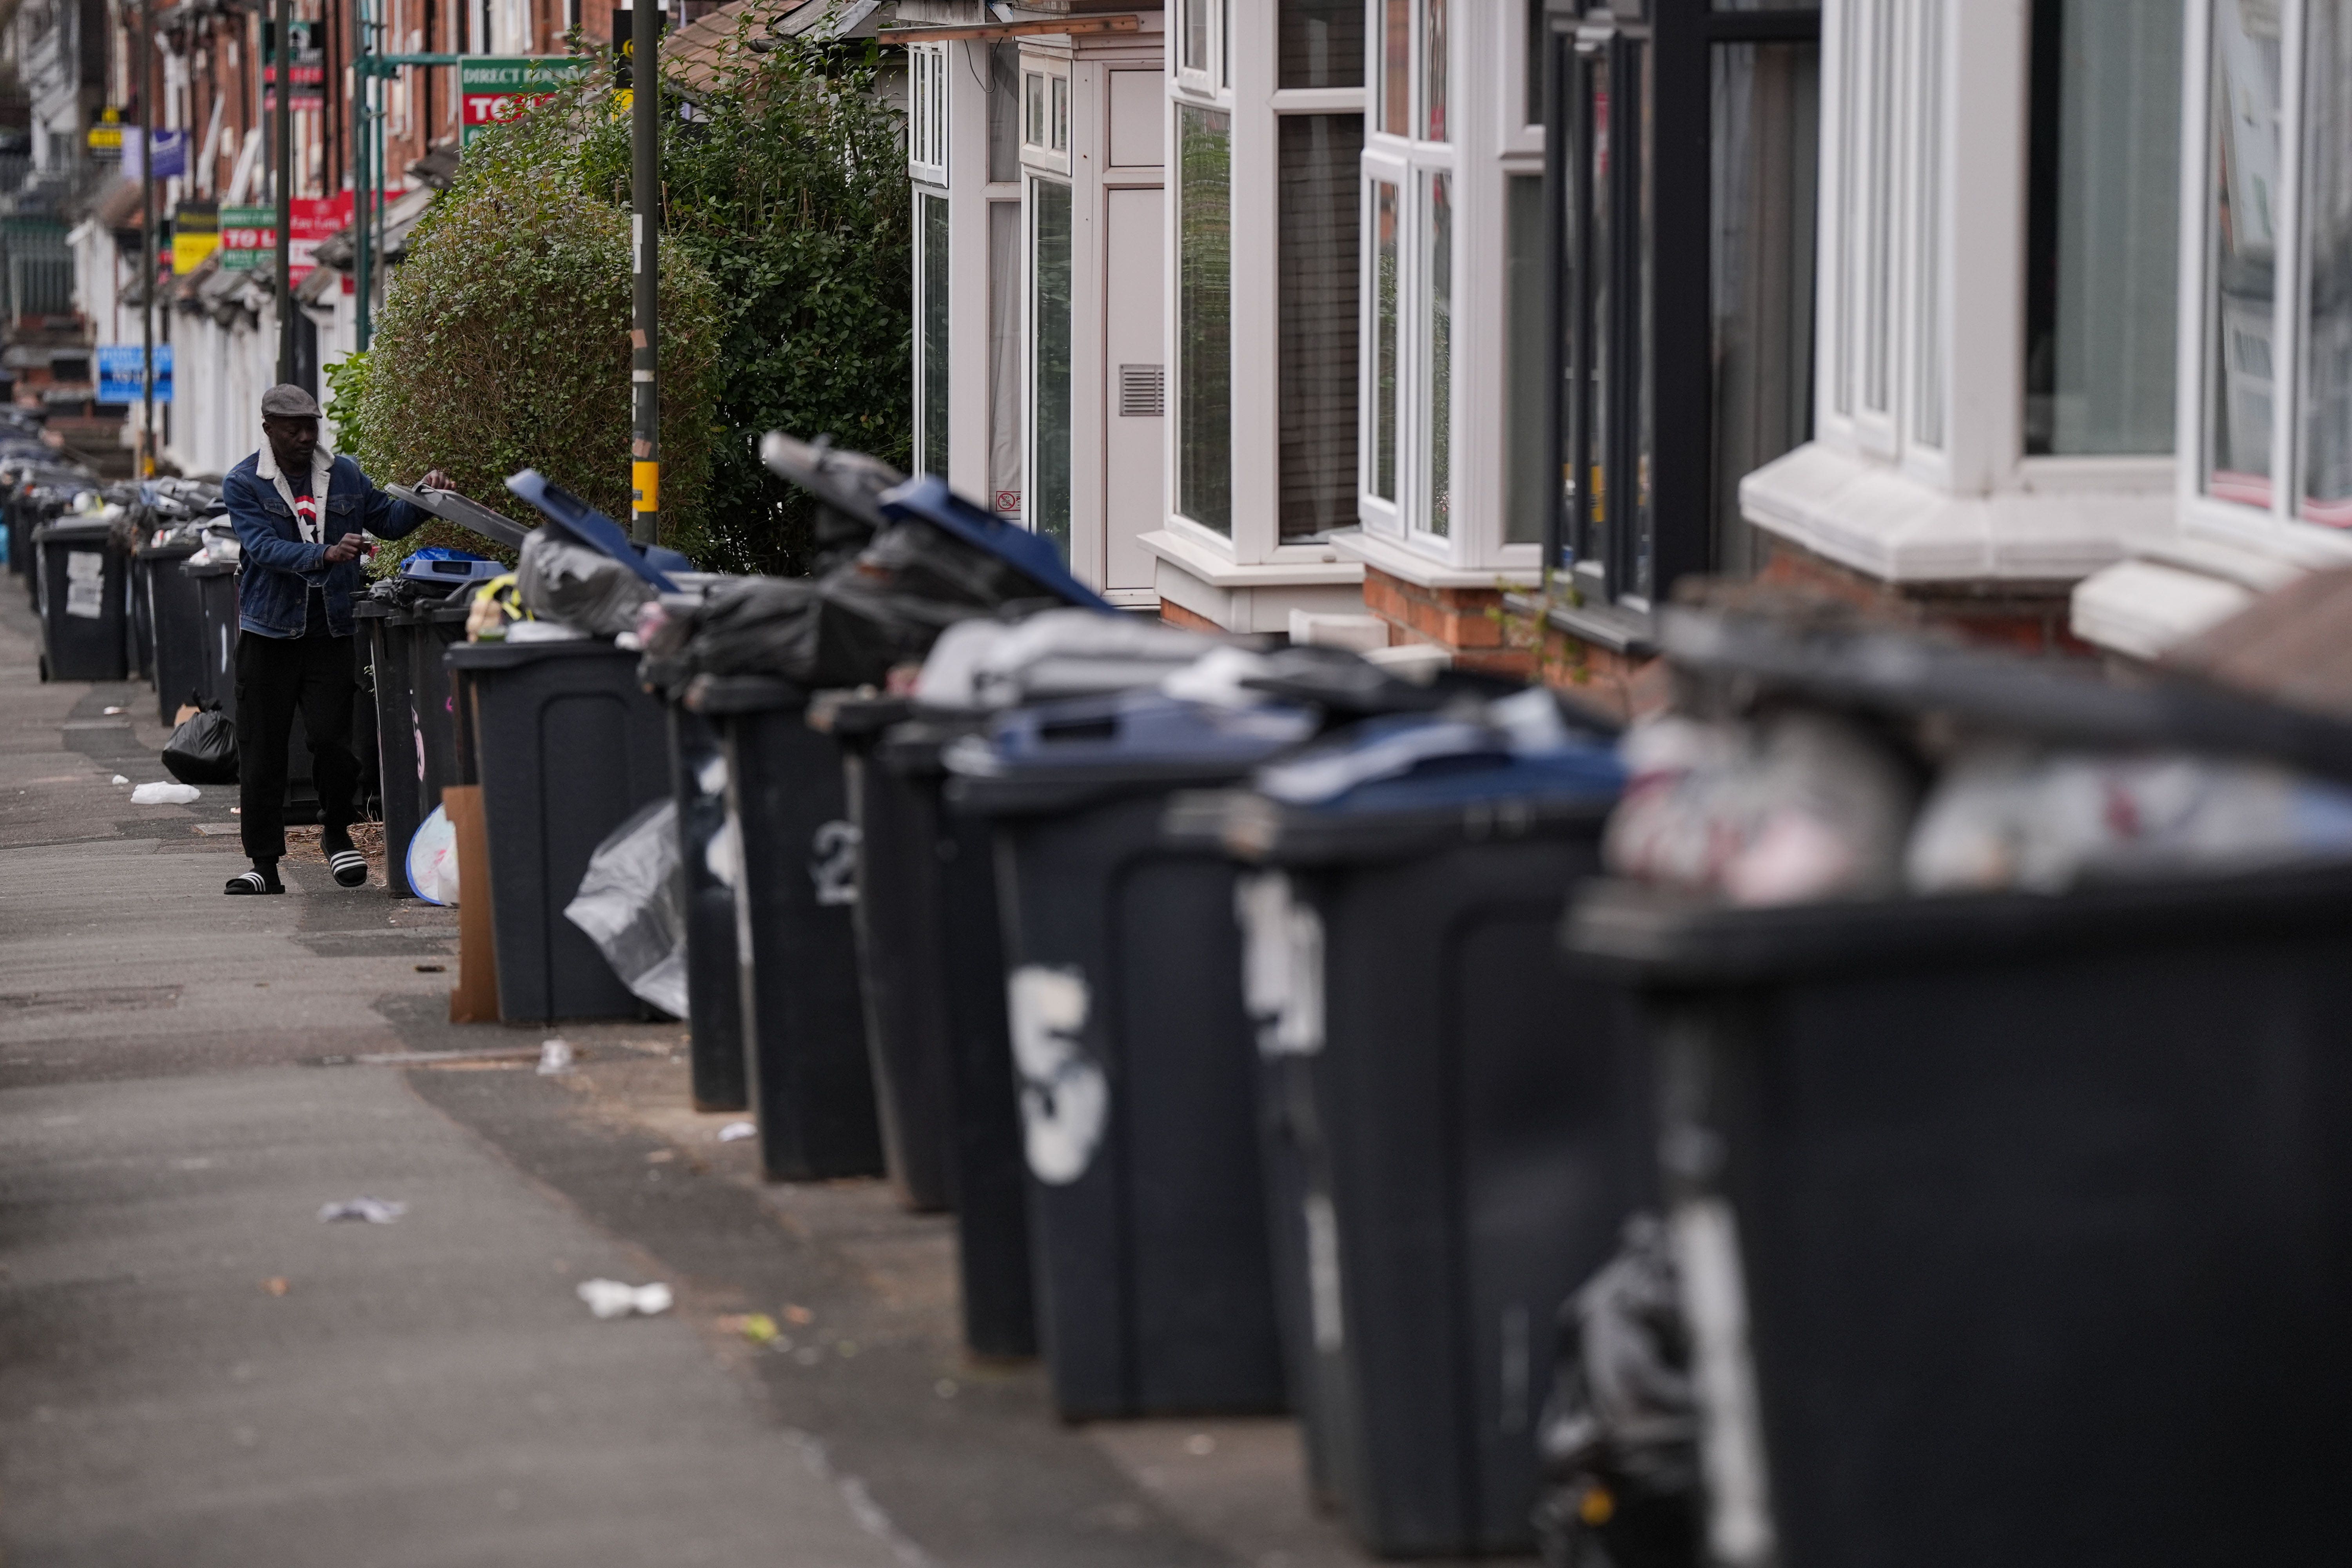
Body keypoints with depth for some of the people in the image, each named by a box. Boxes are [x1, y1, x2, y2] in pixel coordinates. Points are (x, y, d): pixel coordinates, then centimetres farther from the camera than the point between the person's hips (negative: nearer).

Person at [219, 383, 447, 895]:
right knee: (261, 752, 1)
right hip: (269, 635, -1)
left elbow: (387, 520, 16)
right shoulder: (244, 484, -2)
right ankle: (265, 864, 9)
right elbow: (265, 547, -16)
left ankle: (336, 833, 18)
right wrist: (325, 555, -31)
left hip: (331, 633, 1)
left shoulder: (344, 474, 9)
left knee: (332, 739, -9)